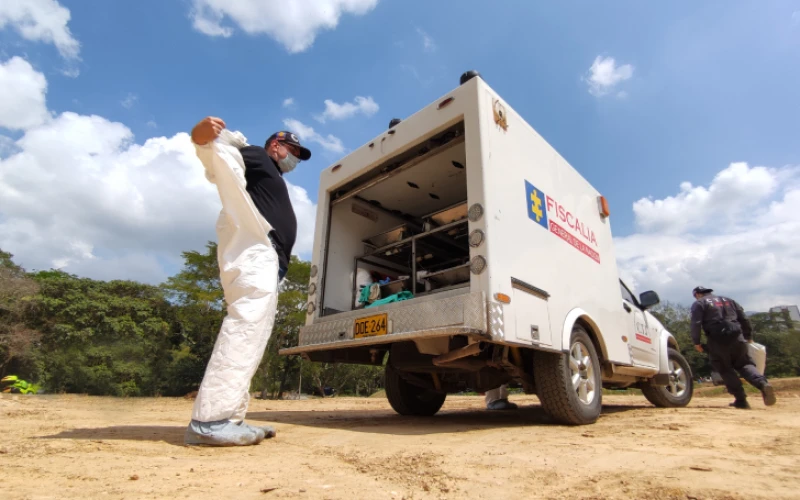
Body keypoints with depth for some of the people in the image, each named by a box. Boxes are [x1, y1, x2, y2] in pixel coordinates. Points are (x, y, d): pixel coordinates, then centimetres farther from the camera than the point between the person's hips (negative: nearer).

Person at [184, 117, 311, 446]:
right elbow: (218, 151, -6)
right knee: (246, 324, -22)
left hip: (266, 259, 10)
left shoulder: (273, 180, 38)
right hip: (253, 250, -10)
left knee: (251, 330, 3)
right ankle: (208, 421, -26)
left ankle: (229, 419, 4)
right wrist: (202, 136, -25)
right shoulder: (254, 155, 13)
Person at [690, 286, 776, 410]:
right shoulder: (728, 300, 24)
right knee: (745, 364, 14)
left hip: (717, 340, -4)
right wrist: (748, 337, 25)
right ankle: (763, 383, -13)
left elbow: (696, 324, -8)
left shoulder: (699, 304, 5)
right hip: (737, 338, 5)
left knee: (725, 370, 6)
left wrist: (696, 342, -2)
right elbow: (744, 319, 19)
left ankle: (741, 400, 3)